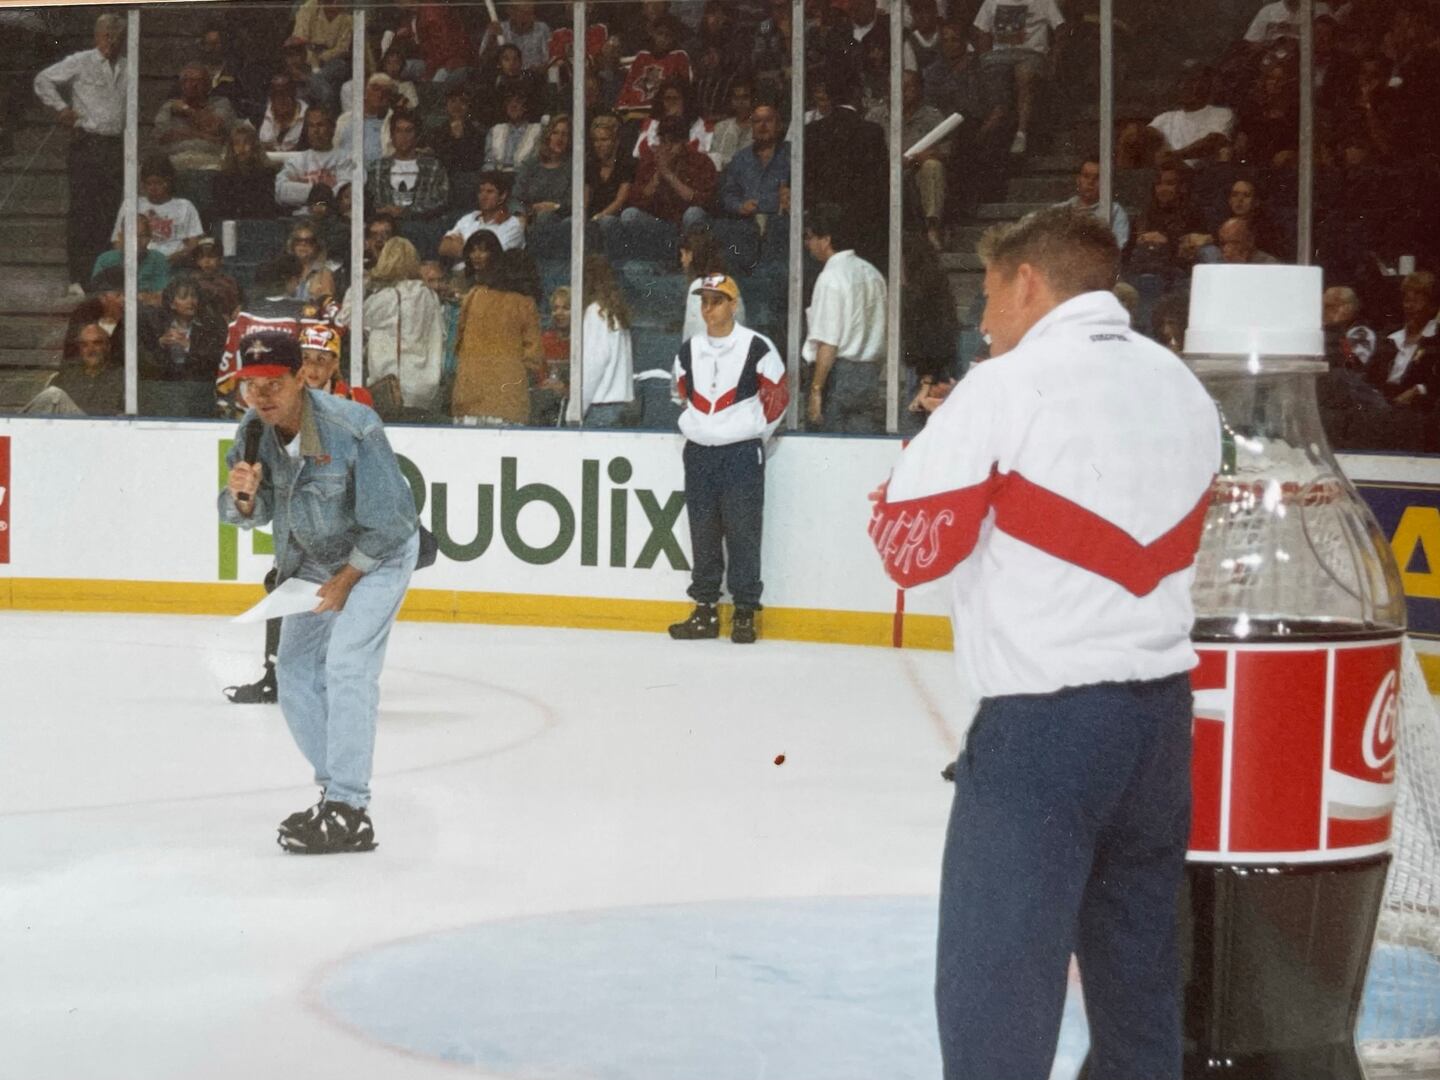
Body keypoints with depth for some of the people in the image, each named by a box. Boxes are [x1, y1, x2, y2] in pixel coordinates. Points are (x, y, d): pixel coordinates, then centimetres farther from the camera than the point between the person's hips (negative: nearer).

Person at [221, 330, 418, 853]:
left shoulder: (353, 429, -32)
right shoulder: (254, 431, -13)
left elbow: (389, 521, -25)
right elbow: (247, 515, -4)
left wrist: (346, 579, -17)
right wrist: (242, 497, -28)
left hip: (378, 554, -7)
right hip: (311, 559, 7)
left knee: (347, 662, -20)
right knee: (296, 671, 7)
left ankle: (349, 812, -19)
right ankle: (336, 791, 21)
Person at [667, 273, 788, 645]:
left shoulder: (757, 348, -7)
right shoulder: (688, 351, 8)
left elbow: (778, 395, 0)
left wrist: (754, 433, 3)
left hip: (742, 453, -5)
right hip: (699, 453, 5)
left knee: (743, 532, -4)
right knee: (703, 533, 8)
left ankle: (745, 613, 1)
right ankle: (705, 610, 14)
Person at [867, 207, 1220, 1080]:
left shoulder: (1005, 388, -10)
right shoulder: (1185, 389, 10)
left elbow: (910, 547, -9)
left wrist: (933, 455, 11)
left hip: (1042, 720, -7)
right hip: (1162, 710, 7)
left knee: (994, 977, -5)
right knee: (1138, 960, 18)